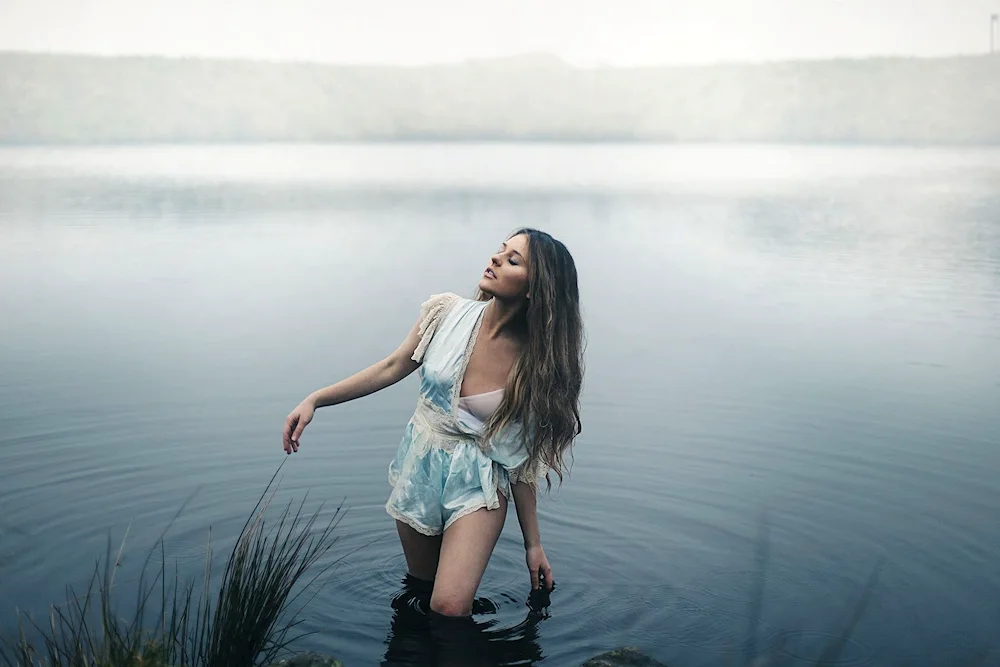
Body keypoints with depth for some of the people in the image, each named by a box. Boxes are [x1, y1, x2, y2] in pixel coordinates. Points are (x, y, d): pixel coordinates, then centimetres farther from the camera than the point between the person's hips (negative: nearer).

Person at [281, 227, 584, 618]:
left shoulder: (536, 365, -15)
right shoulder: (447, 313, -11)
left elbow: (521, 461, -7)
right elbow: (394, 368, 2)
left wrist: (533, 544, -3)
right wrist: (314, 400, -2)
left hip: (477, 483, -3)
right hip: (419, 468, 3)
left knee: (449, 606, -16)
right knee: (420, 583, 19)